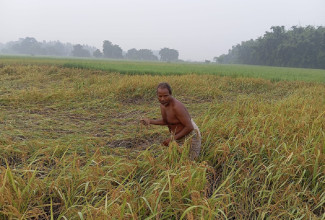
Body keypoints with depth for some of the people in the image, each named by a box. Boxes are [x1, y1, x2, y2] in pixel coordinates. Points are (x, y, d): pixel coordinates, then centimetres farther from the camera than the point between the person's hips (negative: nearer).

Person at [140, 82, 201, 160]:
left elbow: (189, 127, -27)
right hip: (178, 137, 8)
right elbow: (165, 121, 11)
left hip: (190, 136, -8)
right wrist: (150, 121, -3)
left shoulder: (177, 107, -30)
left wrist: (172, 138, -24)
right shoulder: (163, 104, -4)